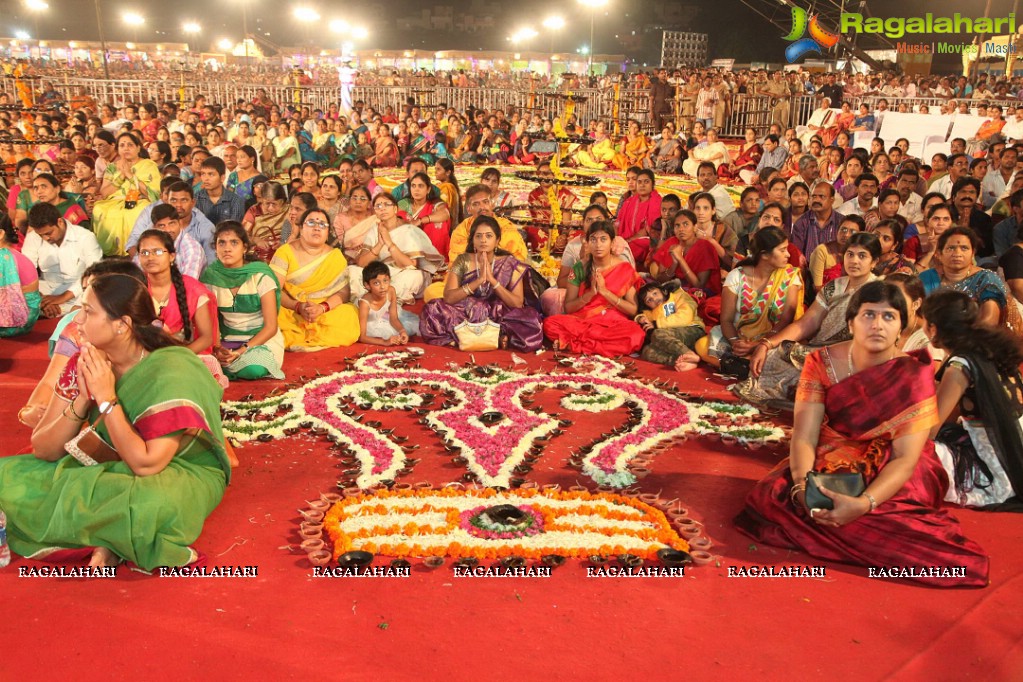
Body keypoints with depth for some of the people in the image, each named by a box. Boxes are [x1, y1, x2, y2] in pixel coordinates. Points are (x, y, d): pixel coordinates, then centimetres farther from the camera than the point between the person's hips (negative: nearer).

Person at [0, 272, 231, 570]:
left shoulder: (170, 372, -24)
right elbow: (42, 450, -5)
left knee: (152, 502, -41)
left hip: (179, 473, -6)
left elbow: (146, 464, -28)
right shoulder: (83, 365, -5)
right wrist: (82, 400, -21)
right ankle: (107, 539, -13)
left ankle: (101, 538, -9)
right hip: (104, 470, 7)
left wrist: (106, 399, -26)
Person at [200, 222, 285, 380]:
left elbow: (271, 327, -11)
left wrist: (242, 351, -22)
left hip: (261, 338, -2)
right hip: (228, 340, 2)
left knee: (254, 368, -33)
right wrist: (217, 348, -20)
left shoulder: (260, 276, -12)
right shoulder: (211, 276, -3)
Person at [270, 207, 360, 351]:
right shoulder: (285, 252, 2)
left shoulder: (335, 256, 7)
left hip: (326, 315, 2)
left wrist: (322, 308, -20)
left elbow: (344, 292, -1)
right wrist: (298, 307, -22)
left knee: (348, 317, -28)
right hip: (290, 313, -2)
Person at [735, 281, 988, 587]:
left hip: (890, 476, -2)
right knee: (770, 495, -26)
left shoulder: (914, 375, -14)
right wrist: (802, 485, -36)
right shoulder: (821, 363, -9)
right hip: (830, 463, 2)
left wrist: (864, 503, -40)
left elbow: (906, 458, -21)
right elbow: (804, 436, -14)